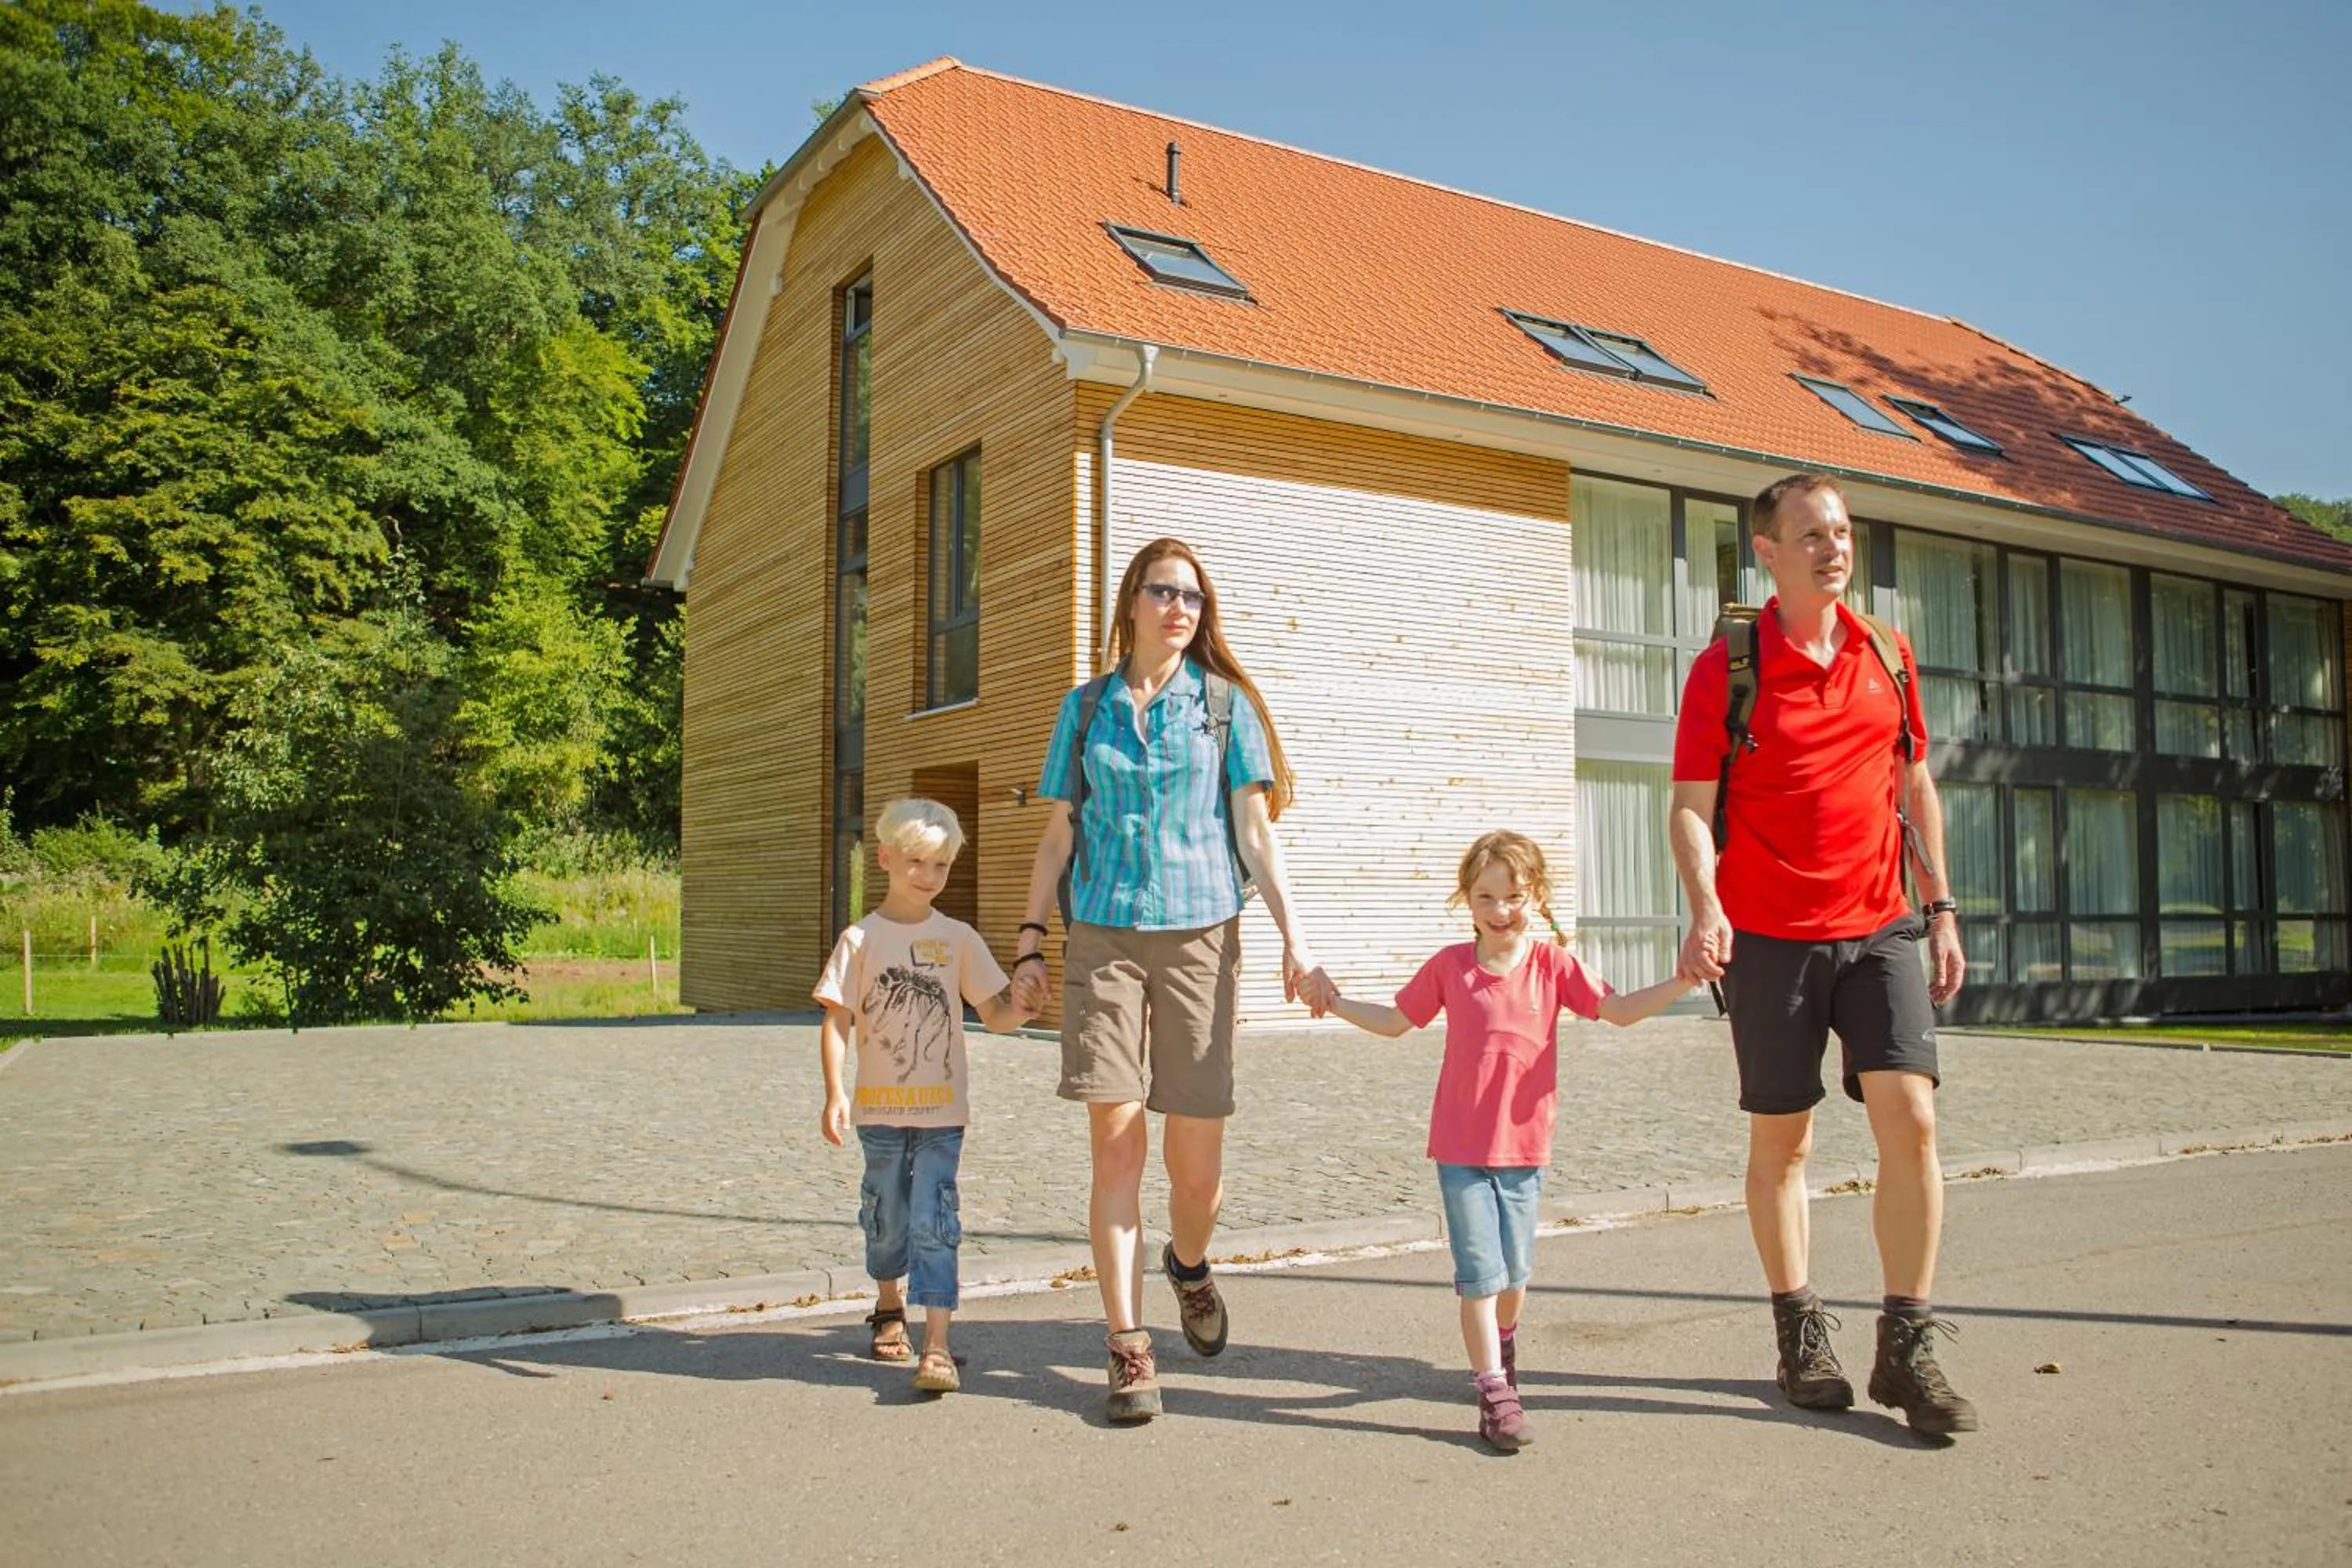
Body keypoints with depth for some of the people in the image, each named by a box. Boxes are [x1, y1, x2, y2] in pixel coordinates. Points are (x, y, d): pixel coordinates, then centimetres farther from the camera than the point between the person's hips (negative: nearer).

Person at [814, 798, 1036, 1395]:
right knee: (887, 1216, 16)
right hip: (879, 1106, 1)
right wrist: (835, 1092, -13)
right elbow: (837, 1020, -4)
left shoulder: (959, 939, 0)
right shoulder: (861, 939, -2)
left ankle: (937, 1345, -8)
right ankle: (890, 1308, 41)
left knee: (933, 1220, -8)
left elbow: (995, 1014, 0)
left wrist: (1019, 1011, -22)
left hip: (942, 1108, -1)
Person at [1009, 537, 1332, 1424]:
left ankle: (1188, 1265, 33)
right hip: (1103, 939, 1)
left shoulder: (1225, 703, 8)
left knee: (1197, 1159, 1)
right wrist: (1031, 941, 6)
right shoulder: (1087, 707, 11)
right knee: (1116, 1143, -5)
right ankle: (1128, 1344, 4)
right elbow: (1059, 832, 12)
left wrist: (1293, 939, -4)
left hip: (1200, 935, -1)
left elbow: (1255, 828, 4)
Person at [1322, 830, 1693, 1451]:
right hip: (1461, 1149, -1)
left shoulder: (1554, 965, -4)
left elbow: (1620, 1010, -4)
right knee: (1480, 1273, -3)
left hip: (1524, 1148, 1)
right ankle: (1495, 1394, 7)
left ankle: (1502, 1343, 44)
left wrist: (1681, 981, -15)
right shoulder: (1449, 965, -3)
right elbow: (1395, 1020, 9)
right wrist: (1333, 999, 3)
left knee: (1514, 1272, 15)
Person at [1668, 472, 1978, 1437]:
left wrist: (1940, 906, 12)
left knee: (1910, 1121, -6)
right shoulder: (1726, 668, -5)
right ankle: (1801, 1338, 21)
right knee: (1782, 1142, 6)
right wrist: (1705, 908, -24)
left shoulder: (1889, 655, 8)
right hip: (1769, 939, -3)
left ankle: (1906, 1349, 6)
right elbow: (1690, 808, -8)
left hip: (1879, 931, 3)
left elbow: (1915, 789, 16)